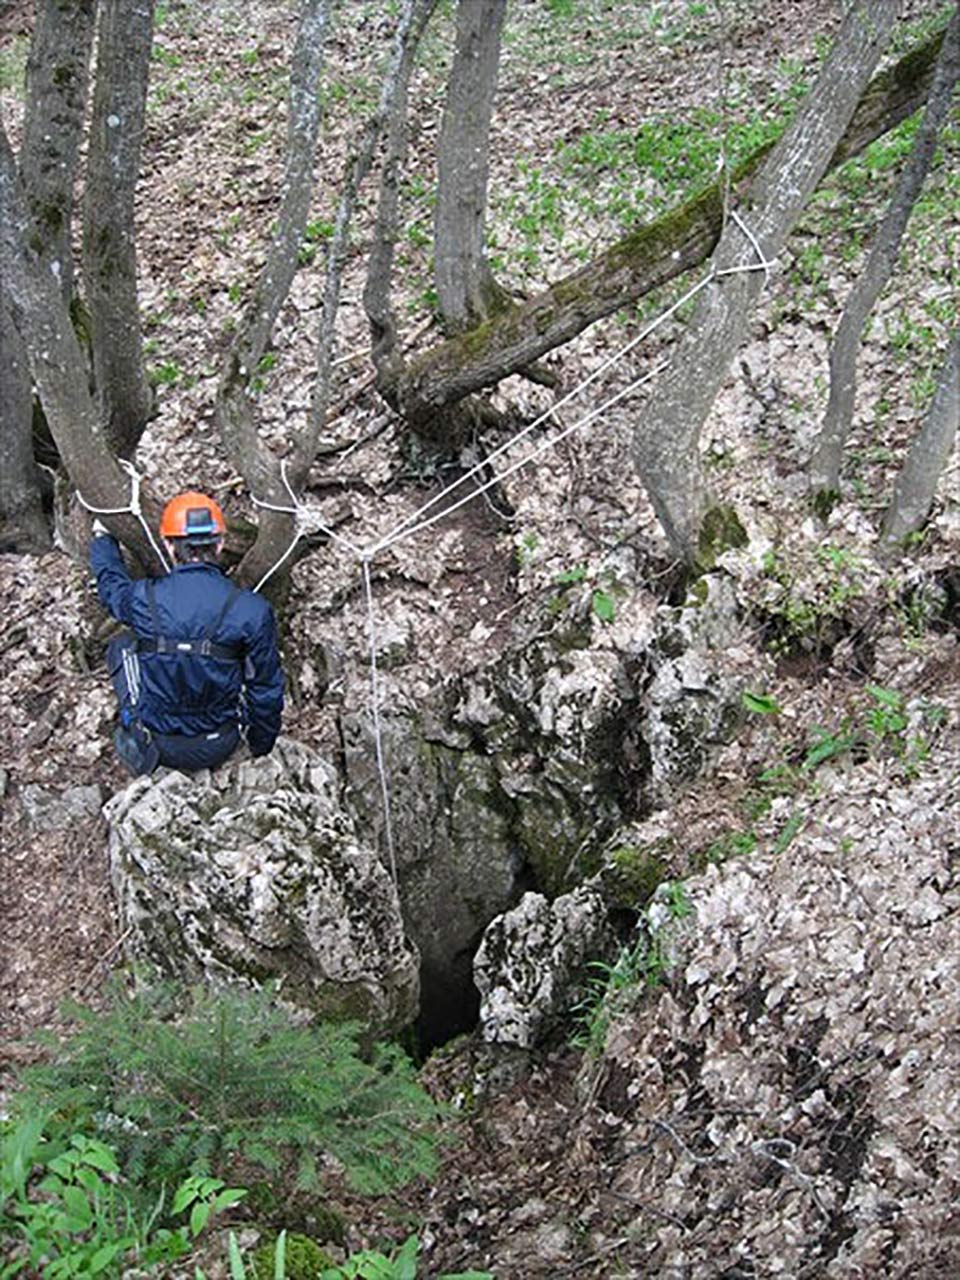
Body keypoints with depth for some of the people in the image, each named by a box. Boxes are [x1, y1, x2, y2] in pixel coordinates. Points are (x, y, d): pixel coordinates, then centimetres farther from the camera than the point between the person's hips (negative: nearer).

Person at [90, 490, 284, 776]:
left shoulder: (144, 599, -15)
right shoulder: (252, 611, -19)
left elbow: (112, 585, 12)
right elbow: (266, 688, -7)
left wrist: (102, 537, 33)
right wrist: (261, 750, 11)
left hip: (158, 745, 0)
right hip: (218, 749, 0)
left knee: (121, 645, 20)